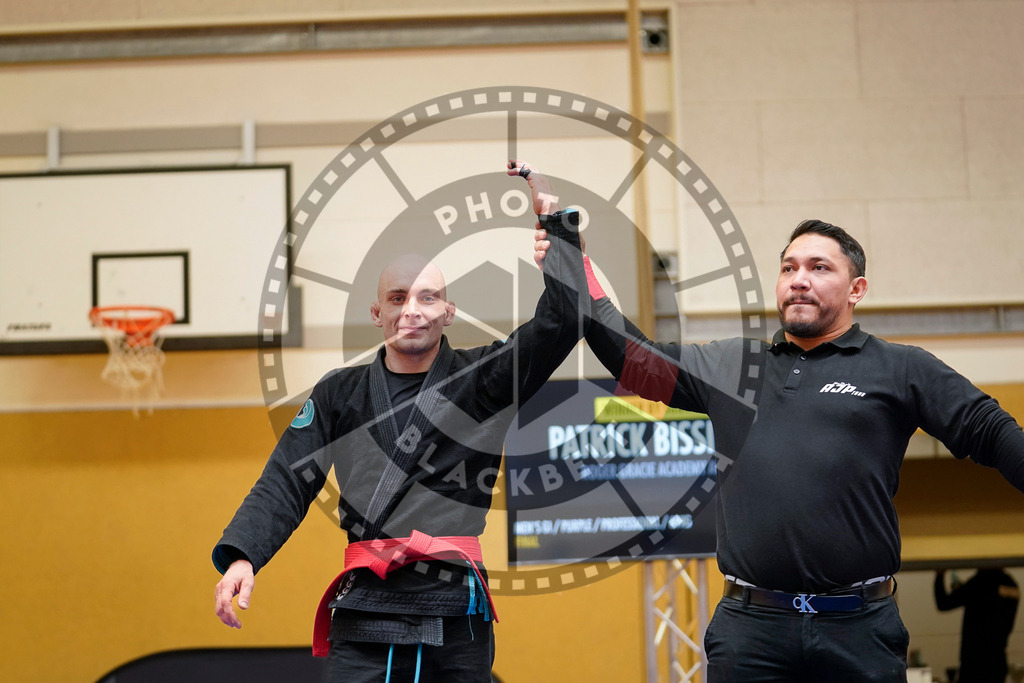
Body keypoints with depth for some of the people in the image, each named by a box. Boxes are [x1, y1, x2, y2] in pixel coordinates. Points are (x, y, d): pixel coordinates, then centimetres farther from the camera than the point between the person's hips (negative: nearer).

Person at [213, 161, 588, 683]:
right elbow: (285, 484, 9)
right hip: (363, 620, 1)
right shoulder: (340, 394, 14)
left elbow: (564, 319, 0)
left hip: (456, 621, -1)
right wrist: (241, 556, -7)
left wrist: (554, 220, -2)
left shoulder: (482, 379, 9)